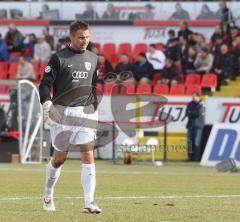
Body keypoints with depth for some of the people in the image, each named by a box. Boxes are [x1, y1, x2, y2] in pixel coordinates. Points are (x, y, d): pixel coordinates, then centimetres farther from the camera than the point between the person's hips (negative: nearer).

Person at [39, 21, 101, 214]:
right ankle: (48, 195, 31)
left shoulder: (93, 58, 11)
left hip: (86, 112, 3)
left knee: (88, 156, -10)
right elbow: (45, 84, -6)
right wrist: (47, 104, -22)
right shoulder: (59, 58, -3)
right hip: (63, 112, -3)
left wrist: (95, 110, 19)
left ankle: (89, 203, -14)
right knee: (60, 158, 7)